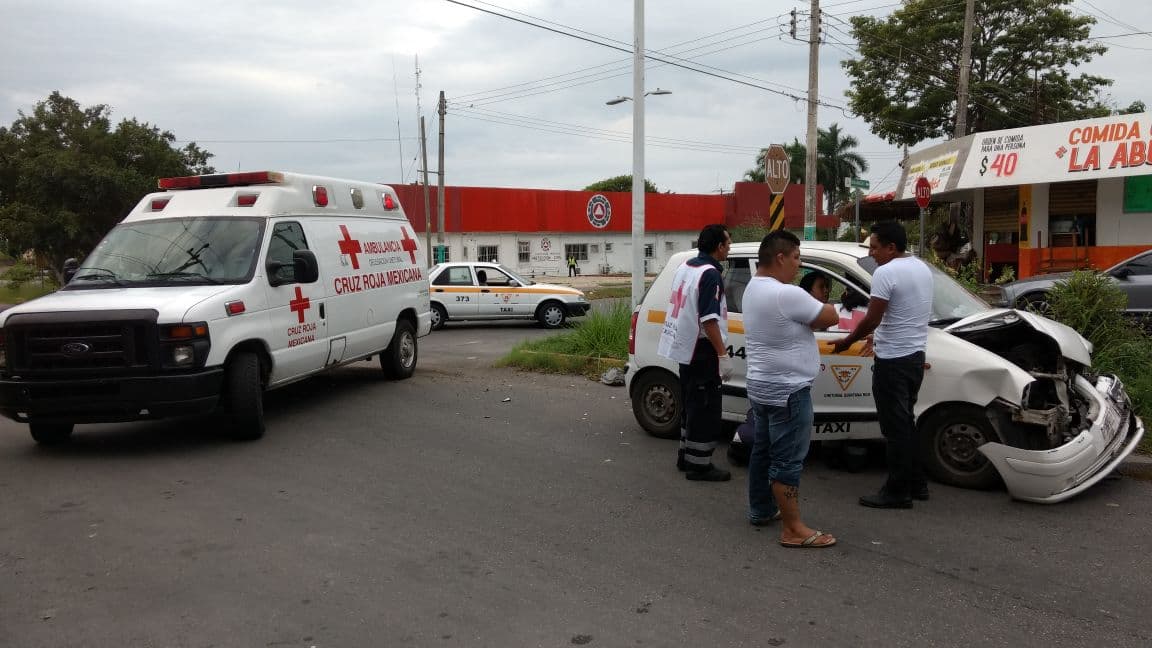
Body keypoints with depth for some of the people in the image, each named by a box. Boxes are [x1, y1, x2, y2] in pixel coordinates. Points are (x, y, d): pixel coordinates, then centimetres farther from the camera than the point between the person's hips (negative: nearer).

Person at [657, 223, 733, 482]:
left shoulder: (685, 267, 10)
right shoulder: (710, 274, -19)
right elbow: (709, 320, -25)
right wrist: (723, 355, -23)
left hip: (684, 348, 10)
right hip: (701, 351, -10)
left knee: (691, 405, 19)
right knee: (706, 410, -2)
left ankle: (686, 455, 28)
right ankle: (699, 465, 3)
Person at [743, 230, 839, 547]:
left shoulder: (753, 287, 7)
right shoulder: (787, 295, -24)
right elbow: (831, 317, -15)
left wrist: (809, 313, -3)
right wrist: (818, 303, 5)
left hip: (761, 387, 10)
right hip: (787, 392, -10)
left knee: (763, 450, 19)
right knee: (788, 461, -4)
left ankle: (760, 510, 32)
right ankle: (793, 530, 2)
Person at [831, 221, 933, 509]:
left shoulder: (886, 273, -18)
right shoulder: (922, 268, 12)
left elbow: (871, 320, -18)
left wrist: (847, 342, -4)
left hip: (893, 361, -9)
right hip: (915, 355, 9)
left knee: (895, 427, -2)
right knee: (906, 422, 18)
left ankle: (898, 492, 5)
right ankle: (916, 484, 25)